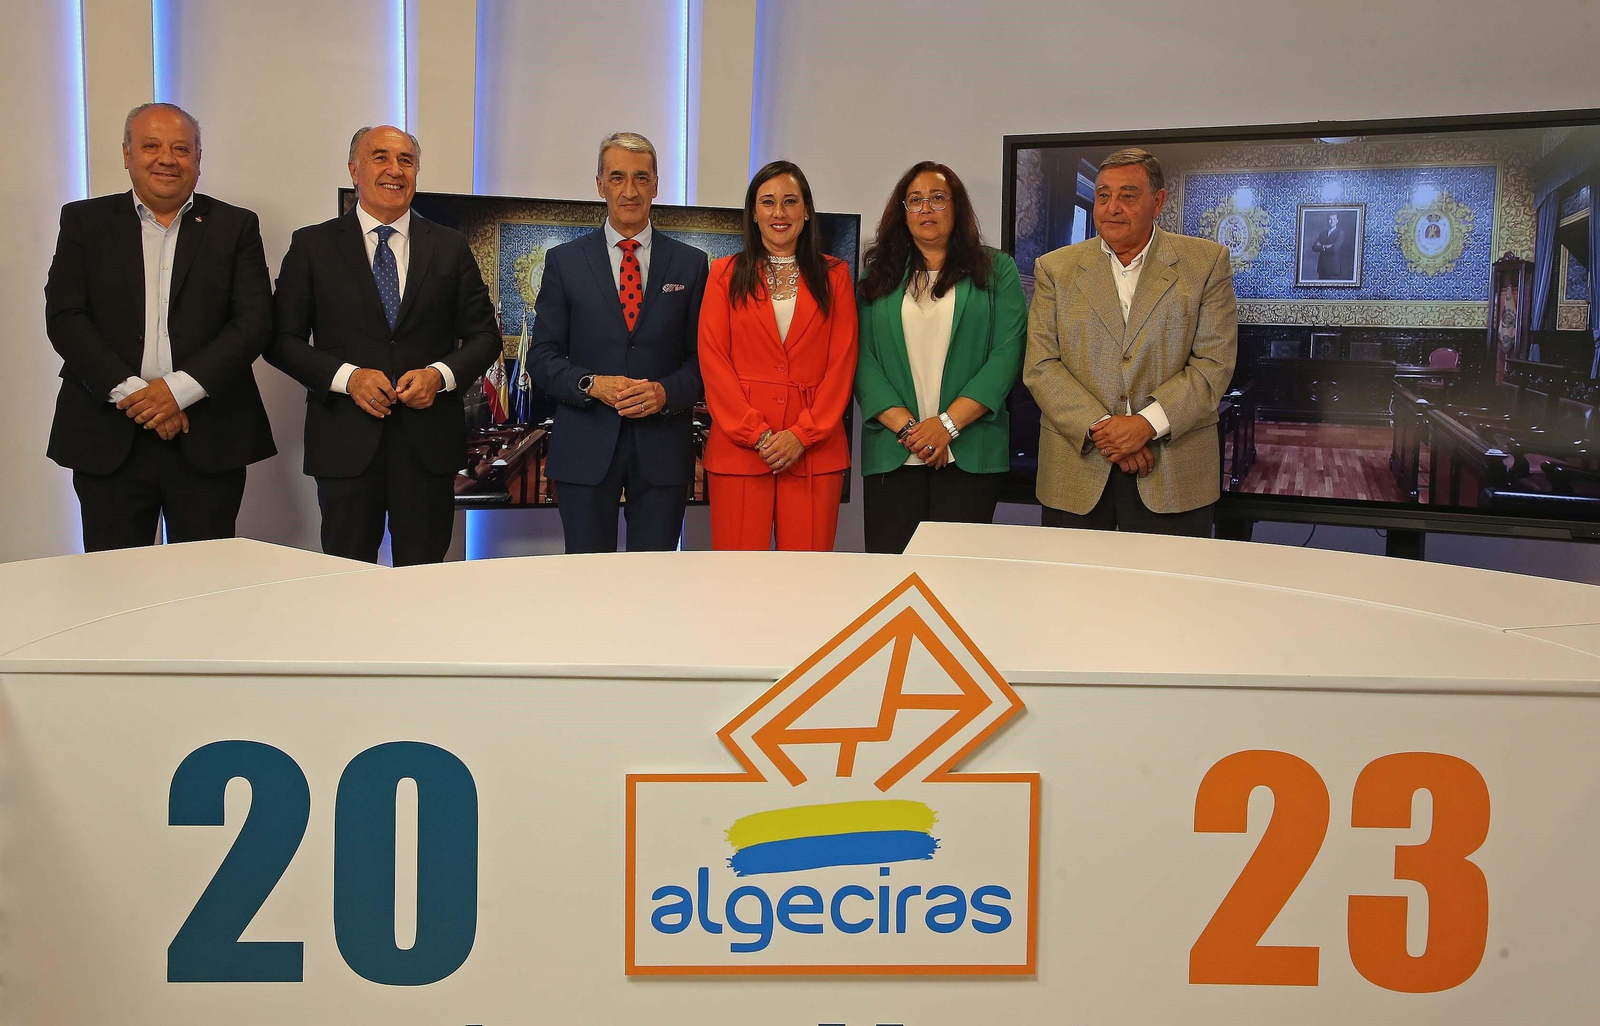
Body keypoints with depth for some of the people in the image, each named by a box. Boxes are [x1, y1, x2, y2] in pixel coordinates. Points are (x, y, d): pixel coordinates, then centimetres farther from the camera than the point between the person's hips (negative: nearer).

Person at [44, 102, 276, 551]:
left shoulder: (236, 226, 8)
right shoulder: (85, 221, 10)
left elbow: (254, 322, -2)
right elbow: (64, 317, 2)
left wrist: (180, 388, -12)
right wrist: (130, 392, -11)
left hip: (209, 440, 0)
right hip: (109, 438, 1)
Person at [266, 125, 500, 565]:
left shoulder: (450, 247, 9)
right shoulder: (313, 246, 5)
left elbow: (484, 335, 9)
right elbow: (282, 339, 3)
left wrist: (439, 375, -9)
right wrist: (346, 376, -13)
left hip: (429, 441, 1)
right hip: (346, 442, -1)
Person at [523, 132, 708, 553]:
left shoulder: (690, 263, 7)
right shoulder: (565, 261, 6)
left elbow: (703, 356, 5)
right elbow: (542, 356, 3)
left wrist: (666, 391, -14)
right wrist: (592, 385, -14)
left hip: (662, 450, 1)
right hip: (585, 449, 0)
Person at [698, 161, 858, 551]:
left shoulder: (834, 275, 12)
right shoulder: (726, 274, 11)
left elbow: (843, 362, 5)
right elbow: (712, 359, 2)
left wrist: (803, 434, -8)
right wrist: (758, 434, -8)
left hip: (815, 451, 1)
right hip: (738, 446, 0)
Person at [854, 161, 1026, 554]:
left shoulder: (996, 270, 8)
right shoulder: (879, 277, 13)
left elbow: (1007, 353, -2)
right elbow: (863, 359, 3)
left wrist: (947, 424, -12)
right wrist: (908, 428, -10)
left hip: (969, 454, -1)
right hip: (892, 456, 1)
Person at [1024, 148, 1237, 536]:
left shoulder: (1206, 262, 5)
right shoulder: (1055, 268, 8)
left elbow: (1214, 362, -2)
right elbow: (1040, 367, 0)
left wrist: (1147, 424, -15)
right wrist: (1101, 428, -13)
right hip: (1076, 472, 1)